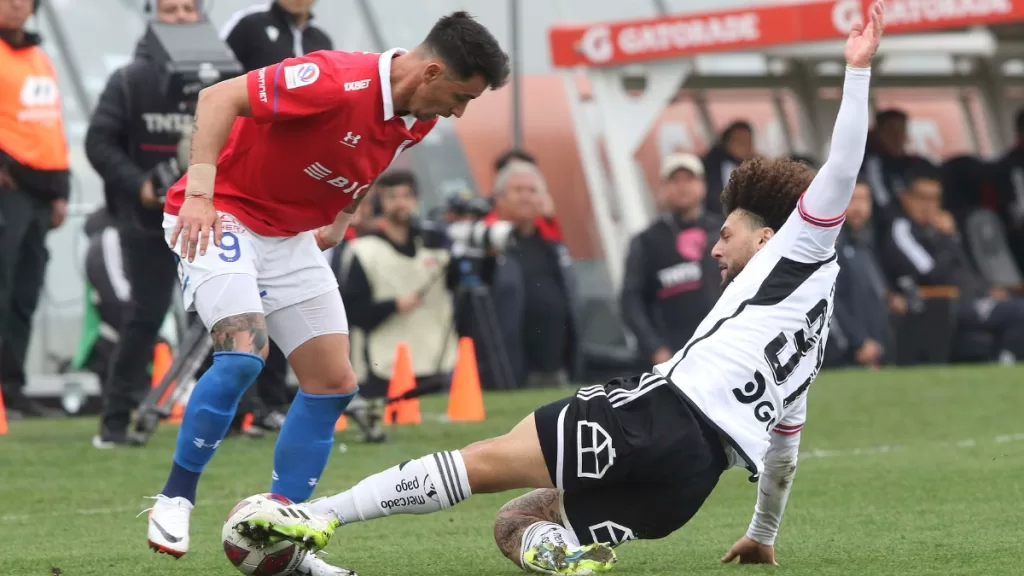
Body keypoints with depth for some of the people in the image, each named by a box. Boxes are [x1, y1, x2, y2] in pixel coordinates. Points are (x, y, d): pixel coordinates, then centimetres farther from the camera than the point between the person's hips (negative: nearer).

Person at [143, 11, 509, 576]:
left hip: (291, 236, 9)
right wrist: (199, 192, -37)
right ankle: (174, 499, -11)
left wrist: (341, 218, 12)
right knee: (243, 354, -27)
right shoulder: (338, 81, -29)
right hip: (220, 217, -9)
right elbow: (219, 98, -29)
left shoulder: (417, 120, -2)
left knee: (334, 382, 2)